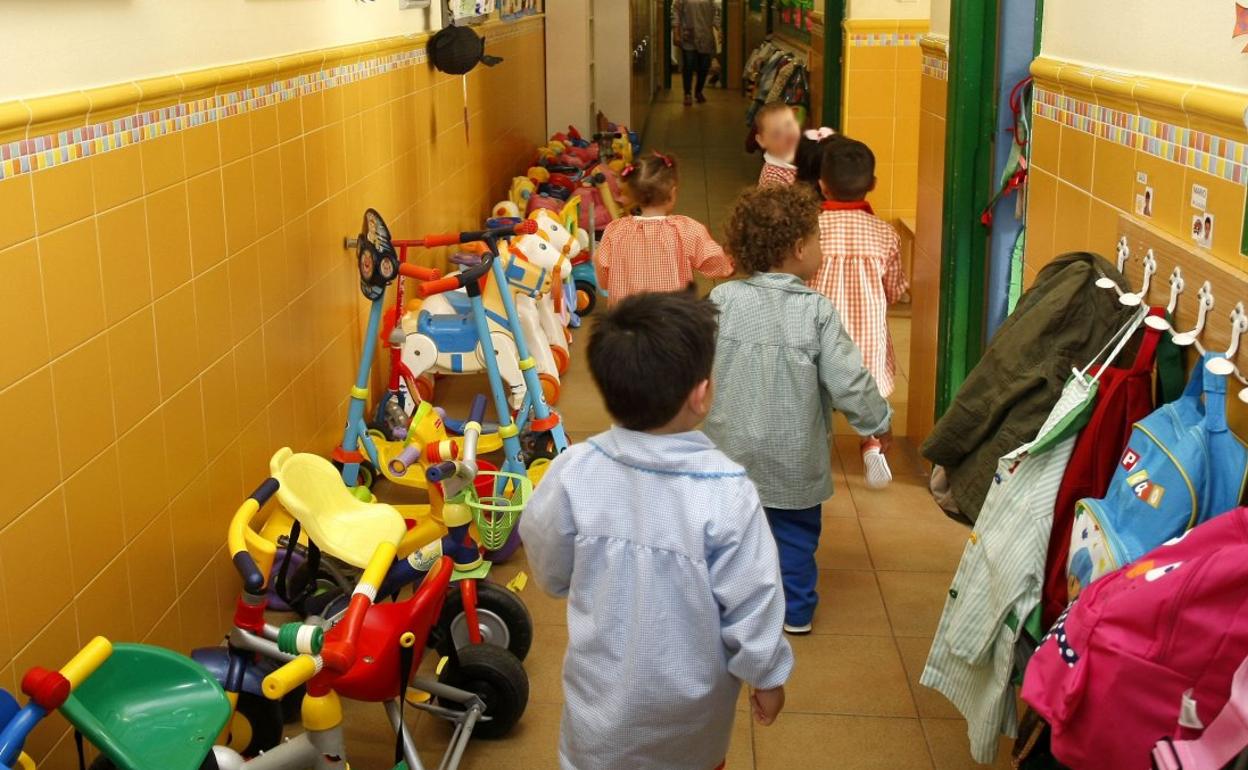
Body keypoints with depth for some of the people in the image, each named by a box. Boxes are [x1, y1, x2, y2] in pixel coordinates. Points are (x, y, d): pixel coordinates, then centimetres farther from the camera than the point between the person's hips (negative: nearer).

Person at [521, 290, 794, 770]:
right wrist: (768, 676, 1)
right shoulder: (726, 492, -28)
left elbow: (550, 573, -5)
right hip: (691, 699, -1)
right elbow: (751, 604, -18)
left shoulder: (573, 471, -21)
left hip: (603, 693, 1)